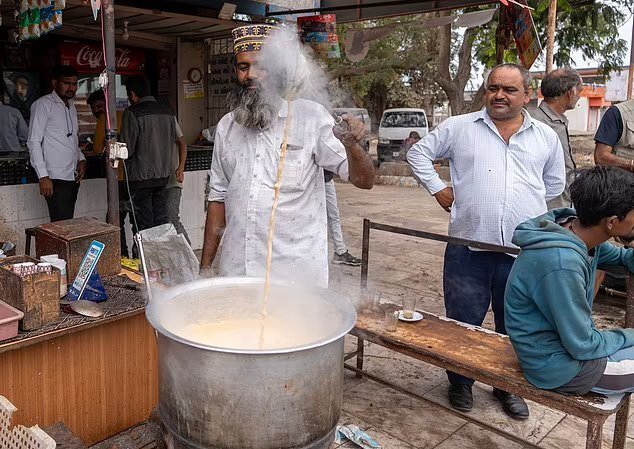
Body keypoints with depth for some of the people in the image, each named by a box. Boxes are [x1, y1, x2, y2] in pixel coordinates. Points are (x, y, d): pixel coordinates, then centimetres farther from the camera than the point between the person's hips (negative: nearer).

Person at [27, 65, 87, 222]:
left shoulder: (71, 107, 19)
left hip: (73, 178, 8)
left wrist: (81, 159, 9)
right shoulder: (44, 104, -5)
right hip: (55, 179, -7)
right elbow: (34, 142, -10)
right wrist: (43, 176, -17)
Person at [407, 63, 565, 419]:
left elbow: (555, 183, 23)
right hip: (469, 247, -2)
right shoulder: (459, 128, 2)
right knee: (463, 322, 10)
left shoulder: (546, 136, 10)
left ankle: (509, 386, 36)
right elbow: (419, 153, 10)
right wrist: (438, 189, 2)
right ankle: (461, 383, 31)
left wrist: (528, 205, 15)